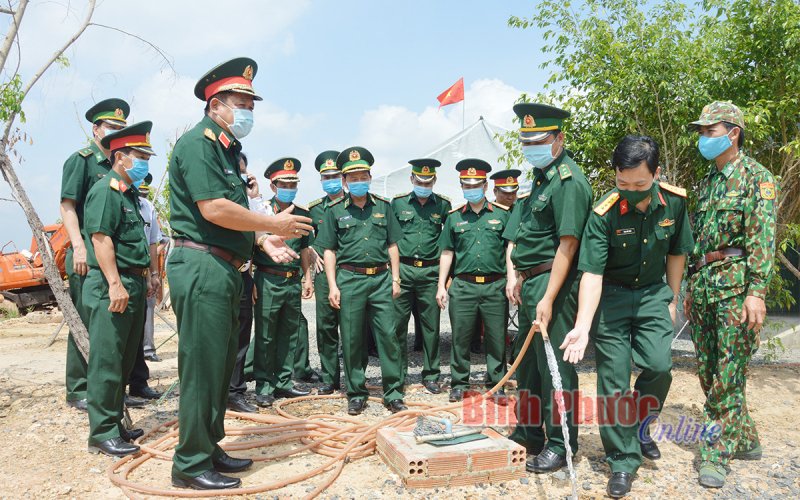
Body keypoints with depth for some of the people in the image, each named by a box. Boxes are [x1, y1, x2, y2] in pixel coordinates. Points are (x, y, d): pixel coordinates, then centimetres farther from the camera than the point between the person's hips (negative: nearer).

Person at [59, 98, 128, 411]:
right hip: (88, 256, -7)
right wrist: (79, 247, -21)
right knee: (85, 323, -2)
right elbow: (67, 206, -10)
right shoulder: (81, 160, -2)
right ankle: (78, 391, 7)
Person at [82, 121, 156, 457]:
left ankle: (114, 424, 25)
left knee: (125, 361, 14)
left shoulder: (130, 193, 19)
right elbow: (101, 239, -19)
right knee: (107, 362, -4)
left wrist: (146, 276, 22)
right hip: (111, 288, -10)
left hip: (133, 286, 10)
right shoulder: (105, 190, -10)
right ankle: (102, 433, 3)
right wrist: (115, 284, -24)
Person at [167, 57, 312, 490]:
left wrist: (262, 240, 14)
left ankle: (209, 449, 29)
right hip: (201, 266, -10)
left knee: (220, 366, 16)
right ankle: (191, 466, 8)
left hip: (224, 269, 10)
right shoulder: (198, 143, -9)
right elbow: (213, 209, -21)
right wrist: (273, 224, -13)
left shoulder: (227, 150, 21)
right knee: (202, 367, -4)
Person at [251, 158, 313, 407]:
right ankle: (263, 386, 11)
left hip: (293, 281, 5)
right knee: (265, 337, 1)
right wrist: (250, 281, -9)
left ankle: (283, 382, 22)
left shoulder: (302, 214, 12)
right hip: (268, 281, -5)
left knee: (289, 335, 11)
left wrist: (307, 278, 13)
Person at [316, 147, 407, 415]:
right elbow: (329, 251, 6)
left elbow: (392, 245, 13)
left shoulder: (383, 206, 11)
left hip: (381, 278, 1)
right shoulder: (335, 210, 7)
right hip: (349, 279, -1)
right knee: (352, 340, 4)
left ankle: (393, 392, 9)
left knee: (388, 335, -1)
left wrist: (395, 279, 6)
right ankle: (356, 393, 16)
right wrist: (332, 285, -2)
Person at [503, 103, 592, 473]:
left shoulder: (568, 181, -14)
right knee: (527, 360, 18)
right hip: (529, 283, 10)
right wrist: (514, 275, 10)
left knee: (554, 365, -1)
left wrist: (548, 299, -23)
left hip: (552, 281, -10)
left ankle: (561, 444, 13)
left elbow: (568, 245, -20)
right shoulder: (540, 177, 16)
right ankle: (528, 433, 32)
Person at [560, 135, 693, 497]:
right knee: (613, 380, -2)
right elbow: (592, 273, -26)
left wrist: (671, 301, 9)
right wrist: (582, 327, -34)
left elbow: (676, 253, 6)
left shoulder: (674, 202, -9)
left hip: (653, 292, 3)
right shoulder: (603, 214, -22)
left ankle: (639, 426, 17)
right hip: (611, 296, -3)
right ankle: (623, 460, 13)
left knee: (659, 365, -14)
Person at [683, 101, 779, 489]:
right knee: (707, 369, 10)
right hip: (702, 284, 7)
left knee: (727, 373, -4)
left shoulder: (756, 177, -3)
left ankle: (718, 452, 4)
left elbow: (762, 238, -11)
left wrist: (756, 290, -19)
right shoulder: (708, 181, 18)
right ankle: (744, 439, 25)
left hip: (735, 282, -7)